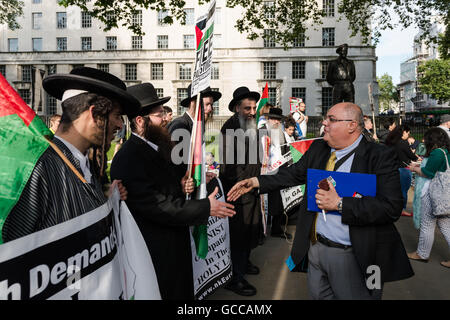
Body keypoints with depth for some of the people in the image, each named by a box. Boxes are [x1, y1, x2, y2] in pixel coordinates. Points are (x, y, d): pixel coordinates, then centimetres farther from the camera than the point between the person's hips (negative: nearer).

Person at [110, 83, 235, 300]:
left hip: (174, 246, 9)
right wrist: (206, 208, -21)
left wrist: (181, 186, -2)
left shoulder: (155, 148, 7)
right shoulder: (128, 158, -24)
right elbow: (157, 206, -27)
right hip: (155, 255, -9)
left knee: (181, 291, 22)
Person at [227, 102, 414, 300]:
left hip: (351, 256, -5)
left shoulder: (380, 157, -15)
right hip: (314, 248, 6)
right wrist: (256, 182, 9)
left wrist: (340, 204, -27)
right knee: (318, 295, 21)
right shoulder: (318, 148, 5)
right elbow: (294, 174, 16)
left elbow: (391, 207, -22)